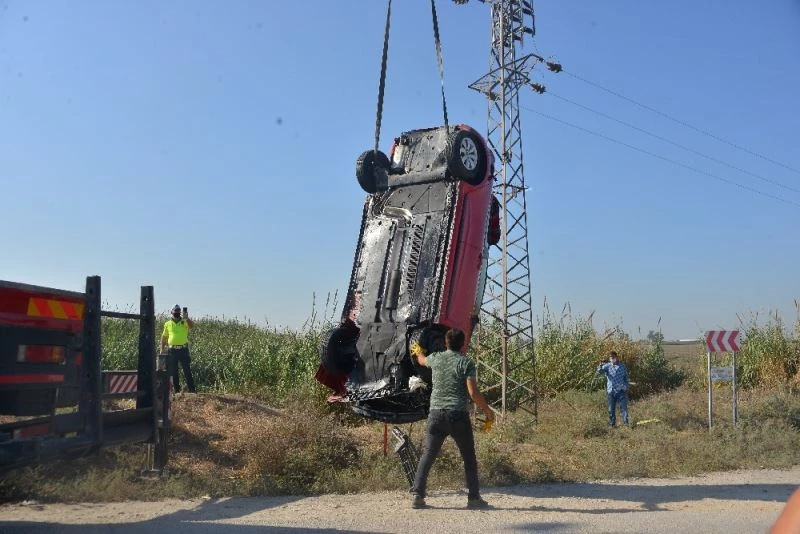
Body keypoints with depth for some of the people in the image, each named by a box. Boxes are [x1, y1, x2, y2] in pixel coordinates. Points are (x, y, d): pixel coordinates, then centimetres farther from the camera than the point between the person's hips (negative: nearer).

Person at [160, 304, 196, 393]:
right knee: (173, 372, 7)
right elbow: (164, 337, 14)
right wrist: (162, 349, 9)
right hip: (172, 350, 2)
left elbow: (192, 326, -19)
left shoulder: (185, 322, 3)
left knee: (187, 370, -1)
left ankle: (192, 389, 2)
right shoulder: (168, 324, 8)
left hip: (183, 349, -2)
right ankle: (176, 390, 18)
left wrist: (186, 318, -34)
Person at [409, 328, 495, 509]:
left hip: (436, 414, 3)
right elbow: (473, 392, -9)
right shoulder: (466, 363, -2)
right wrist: (487, 410, 4)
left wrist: (418, 352, 57)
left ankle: (417, 495, 2)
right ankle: (474, 497, 14)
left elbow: (422, 360, 34)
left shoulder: (436, 358, 9)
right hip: (458, 415, -3)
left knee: (427, 455, 7)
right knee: (469, 457, 10)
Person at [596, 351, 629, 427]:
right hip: (611, 391, 0)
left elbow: (626, 377, 14)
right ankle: (612, 424, 17)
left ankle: (626, 423, 6)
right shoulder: (607, 366, 0)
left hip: (621, 390, 0)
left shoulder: (622, 366, 5)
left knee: (623, 407, -2)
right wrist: (600, 366, -39)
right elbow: (600, 371, -18)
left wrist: (626, 386, 9)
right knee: (611, 409, 7)